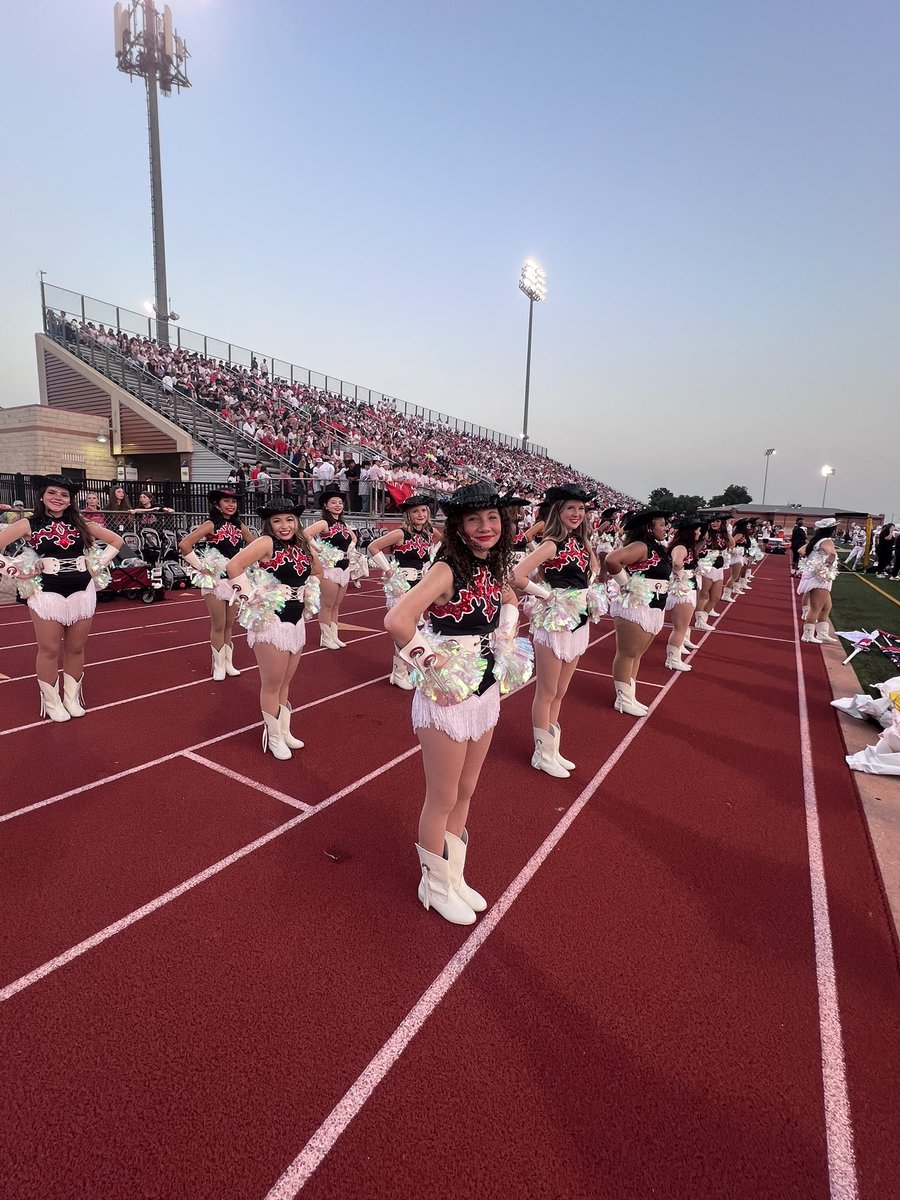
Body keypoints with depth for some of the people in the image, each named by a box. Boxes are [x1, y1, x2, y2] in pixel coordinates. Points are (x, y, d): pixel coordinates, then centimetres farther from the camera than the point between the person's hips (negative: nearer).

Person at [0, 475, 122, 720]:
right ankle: (52, 702, 16)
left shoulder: (81, 524, 7)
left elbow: (116, 540, 16)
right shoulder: (29, 525, -2)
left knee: (75, 648, 10)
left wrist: (99, 565, 7)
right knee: (49, 650, 3)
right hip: (47, 593, -3)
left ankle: (72, 698, 23)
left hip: (82, 592, 3)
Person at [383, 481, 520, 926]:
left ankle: (454, 877, 43)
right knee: (443, 800, 11)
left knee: (466, 793, 21)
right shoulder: (447, 570, -21)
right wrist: (432, 664, -23)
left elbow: (509, 600, 25)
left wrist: (504, 641, 9)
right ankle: (436, 885, 36)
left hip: (486, 695, 7)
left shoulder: (492, 570, 2)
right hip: (448, 698, -7)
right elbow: (397, 620, -35)